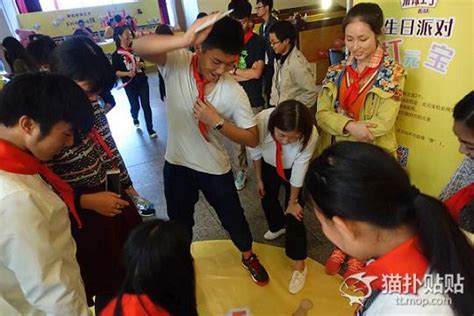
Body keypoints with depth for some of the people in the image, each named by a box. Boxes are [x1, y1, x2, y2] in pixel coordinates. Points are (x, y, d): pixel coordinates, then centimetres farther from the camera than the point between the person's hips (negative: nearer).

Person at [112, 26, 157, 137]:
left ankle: (150, 129, 9)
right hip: (130, 85, -2)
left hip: (142, 82, 2)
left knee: (146, 106, -1)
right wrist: (127, 73, -24)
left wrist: (141, 64, -10)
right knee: (135, 106, 12)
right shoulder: (116, 55, -8)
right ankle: (135, 119, 48)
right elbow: (115, 72, -8)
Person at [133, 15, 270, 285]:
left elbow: (253, 139, -14)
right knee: (180, 221, 22)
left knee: (233, 217, 18)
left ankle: (249, 257, 49)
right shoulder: (177, 62, -16)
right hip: (177, 164, 1)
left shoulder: (234, 92, -18)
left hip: (216, 168, -1)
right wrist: (185, 39, -48)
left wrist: (217, 122, -26)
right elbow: (140, 47, -35)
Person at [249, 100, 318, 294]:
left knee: (293, 214, -6)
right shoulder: (261, 122, -39)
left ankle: (299, 265, 11)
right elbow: (256, 152, -16)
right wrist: (259, 180, -2)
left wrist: (293, 202, -11)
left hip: (292, 169, -2)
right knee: (267, 197, 22)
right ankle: (278, 227, 55)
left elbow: (299, 172, -25)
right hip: (269, 164, 3)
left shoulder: (311, 135, -41)